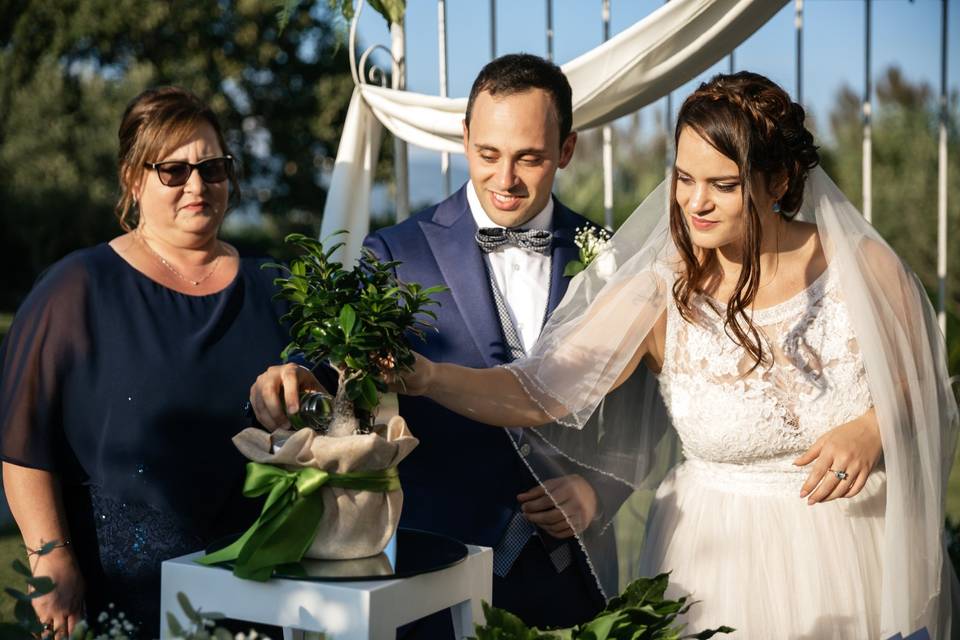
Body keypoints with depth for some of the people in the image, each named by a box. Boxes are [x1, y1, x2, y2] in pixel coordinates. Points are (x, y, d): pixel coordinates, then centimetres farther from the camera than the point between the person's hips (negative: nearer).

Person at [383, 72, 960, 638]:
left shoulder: (864, 267, -11)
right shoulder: (661, 292, -13)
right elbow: (536, 393, -20)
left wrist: (872, 429, -19)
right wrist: (425, 376, -35)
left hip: (862, 557, 1)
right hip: (718, 554, 0)